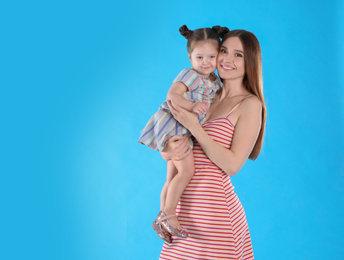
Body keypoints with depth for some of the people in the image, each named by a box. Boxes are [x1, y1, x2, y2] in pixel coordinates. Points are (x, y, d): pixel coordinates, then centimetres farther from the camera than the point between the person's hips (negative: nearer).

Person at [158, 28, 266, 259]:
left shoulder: (250, 104, -6)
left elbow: (233, 165, -14)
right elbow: (166, 145, 12)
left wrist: (193, 127, -17)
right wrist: (168, 152, -11)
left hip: (214, 210, -5)